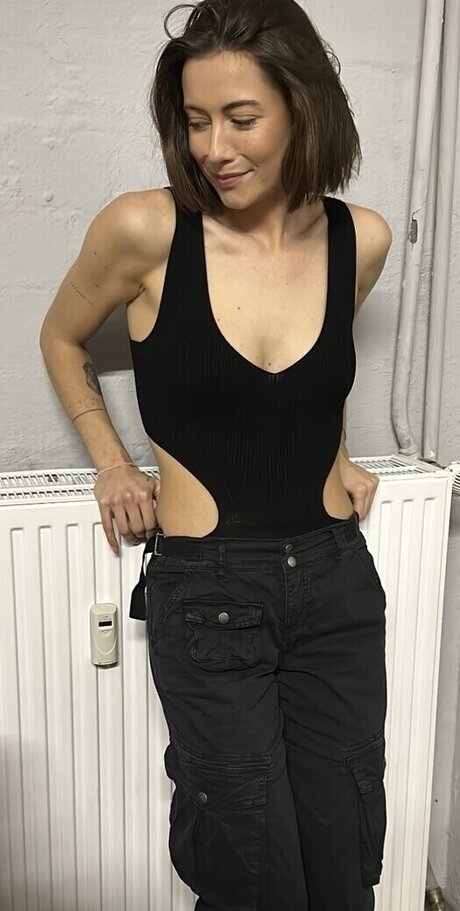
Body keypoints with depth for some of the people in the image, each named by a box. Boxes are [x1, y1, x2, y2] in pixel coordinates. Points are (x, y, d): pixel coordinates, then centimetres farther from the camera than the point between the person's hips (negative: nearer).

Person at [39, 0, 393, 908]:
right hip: (205, 592, -3)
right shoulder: (145, 229, -11)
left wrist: (335, 457, 9)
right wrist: (112, 465, 3)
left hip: (336, 578, 4)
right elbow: (61, 339, 8)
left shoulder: (361, 239, -1)